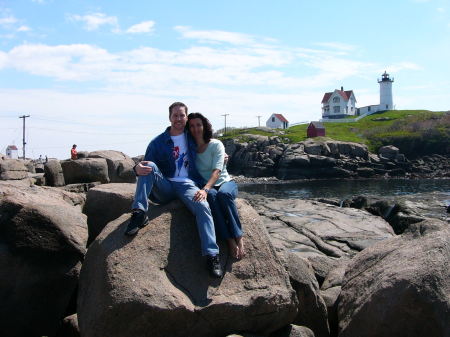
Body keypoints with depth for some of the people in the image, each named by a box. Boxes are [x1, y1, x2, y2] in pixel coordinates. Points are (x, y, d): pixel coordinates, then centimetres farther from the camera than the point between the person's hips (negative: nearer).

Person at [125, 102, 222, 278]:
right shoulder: (158, 142, 9)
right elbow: (146, 165, 1)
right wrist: (138, 169, -23)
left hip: (187, 184, 0)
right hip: (164, 187, 1)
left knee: (203, 207, -33)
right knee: (149, 166, -28)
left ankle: (212, 255, -41)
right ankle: (139, 213, -36)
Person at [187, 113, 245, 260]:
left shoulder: (216, 144, -5)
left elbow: (217, 171, -17)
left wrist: (205, 189, -34)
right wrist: (205, 190, -16)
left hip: (225, 182, -1)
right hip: (207, 187, 1)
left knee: (223, 194, -37)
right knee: (211, 196, -36)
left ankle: (238, 237, -30)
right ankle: (230, 240, -39)